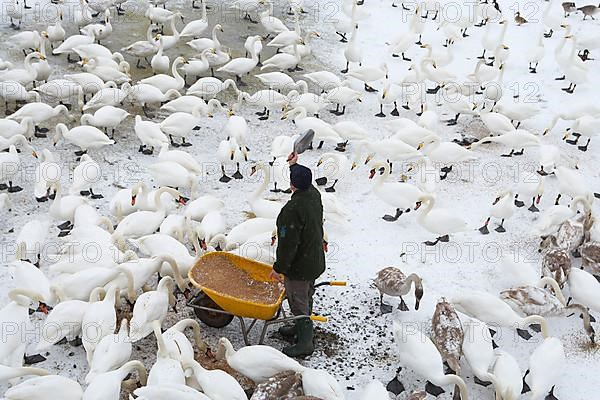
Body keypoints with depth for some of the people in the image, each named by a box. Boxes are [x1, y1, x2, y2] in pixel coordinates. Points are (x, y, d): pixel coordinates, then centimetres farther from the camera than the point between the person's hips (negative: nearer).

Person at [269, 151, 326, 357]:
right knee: (306, 297, 25)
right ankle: (301, 327, 44)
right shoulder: (314, 194, -6)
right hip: (315, 260, 9)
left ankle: (305, 342, 16)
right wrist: (293, 165, 31)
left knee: (298, 301, 5)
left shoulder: (293, 209, -31)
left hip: (299, 266, -9)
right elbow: (304, 182, 21)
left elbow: (288, 243, -28)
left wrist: (279, 268, -17)